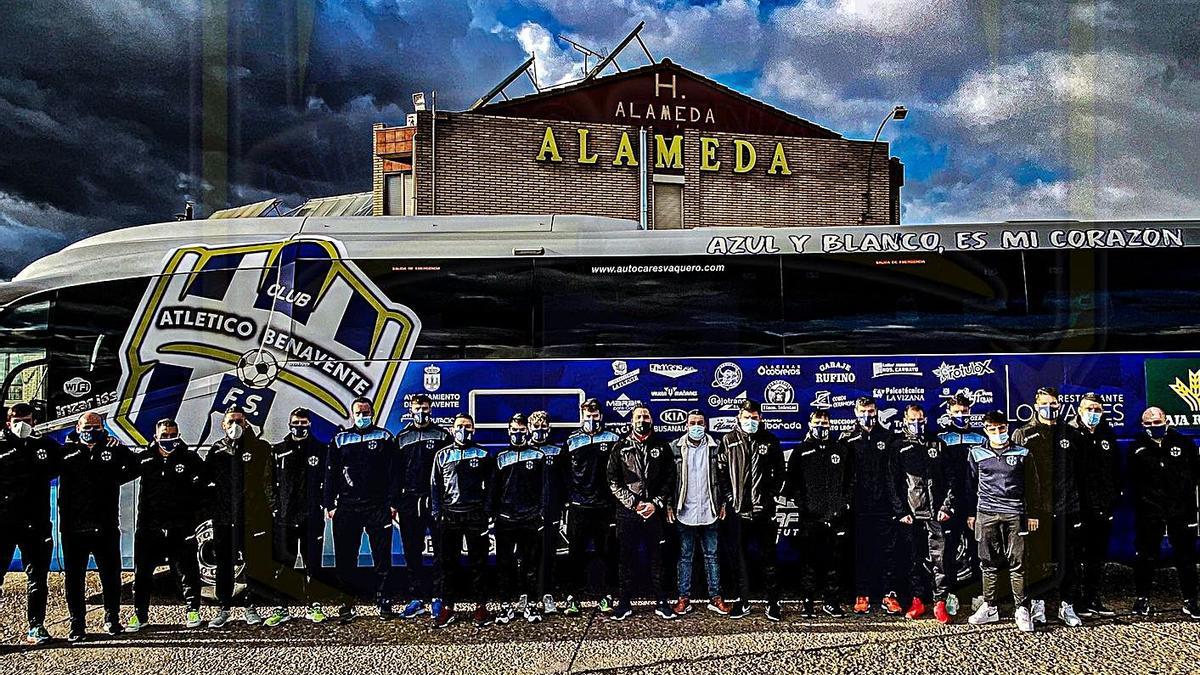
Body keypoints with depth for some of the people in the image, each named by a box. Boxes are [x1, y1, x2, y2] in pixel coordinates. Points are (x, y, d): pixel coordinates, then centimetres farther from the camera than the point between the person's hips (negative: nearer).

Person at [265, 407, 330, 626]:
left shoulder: (321, 449, 7)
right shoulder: (278, 450, 10)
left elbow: (327, 481, 6)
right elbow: (270, 482, 9)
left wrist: (323, 504, -4)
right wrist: (275, 506, 0)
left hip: (312, 516, -1)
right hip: (284, 517, 1)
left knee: (312, 562, 3)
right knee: (283, 564, 1)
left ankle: (313, 606, 10)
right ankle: (281, 608, 5)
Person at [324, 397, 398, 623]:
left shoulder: (384, 437, 7)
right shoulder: (340, 439, 11)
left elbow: (394, 471, 3)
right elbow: (331, 473, 10)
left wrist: (393, 502, -5)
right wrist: (330, 504, 2)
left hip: (378, 507, -1)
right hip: (347, 507, 1)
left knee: (382, 558, 0)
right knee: (346, 558, 2)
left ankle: (383, 604, 7)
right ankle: (348, 605, 10)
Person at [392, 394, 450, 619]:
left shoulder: (442, 436, 5)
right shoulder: (402, 438, 12)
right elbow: (395, 473, 11)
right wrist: (394, 503, 5)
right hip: (409, 501, 3)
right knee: (412, 553, 5)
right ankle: (417, 599, 11)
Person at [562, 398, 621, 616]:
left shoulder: (613, 439, 6)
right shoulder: (572, 441, 9)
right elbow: (565, 473, 12)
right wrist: (567, 499, 5)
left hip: (605, 506, 0)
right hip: (578, 508, 1)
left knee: (608, 553, 3)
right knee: (576, 554, 1)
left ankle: (607, 597, 11)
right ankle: (573, 598, 7)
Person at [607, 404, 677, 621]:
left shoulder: (662, 447, 8)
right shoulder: (620, 448, 5)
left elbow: (669, 480, 4)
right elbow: (613, 481, 0)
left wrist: (656, 503, -9)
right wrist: (634, 503, -9)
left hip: (655, 513, 0)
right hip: (627, 513, 0)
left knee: (657, 559, 4)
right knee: (627, 559, 4)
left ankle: (661, 603, 12)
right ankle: (625, 603, 11)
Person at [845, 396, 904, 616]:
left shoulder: (887, 438, 6)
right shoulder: (849, 440, 5)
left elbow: (895, 473, 2)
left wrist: (898, 503, -5)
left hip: (884, 506, 0)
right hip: (860, 507, 0)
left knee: (888, 551, 2)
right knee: (861, 552, 5)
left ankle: (889, 594, 9)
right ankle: (862, 595, 12)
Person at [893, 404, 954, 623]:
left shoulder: (937, 444, 10)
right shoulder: (898, 446, 6)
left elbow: (949, 478, 8)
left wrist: (947, 506, -1)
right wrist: (901, 511, -4)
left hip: (935, 512, 0)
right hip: (911, 513, 0)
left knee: (938, 557, -4)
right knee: (916, 558, 6)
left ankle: (940, 603, -1)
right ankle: (917, 601, 14)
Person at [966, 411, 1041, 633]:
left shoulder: (1021, 454, 5)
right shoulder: (977, 454, 7)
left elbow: (1031, 485, 10)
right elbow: (971, 484, 14)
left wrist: (1033, 514, 6)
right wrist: (971, 513, 12)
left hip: (1014, 514, -1)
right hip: (986, 514, 1)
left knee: (1017, 563, -3)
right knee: (989, 563, 5)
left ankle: (1022, 609, 3)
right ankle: (989, 607, 14)